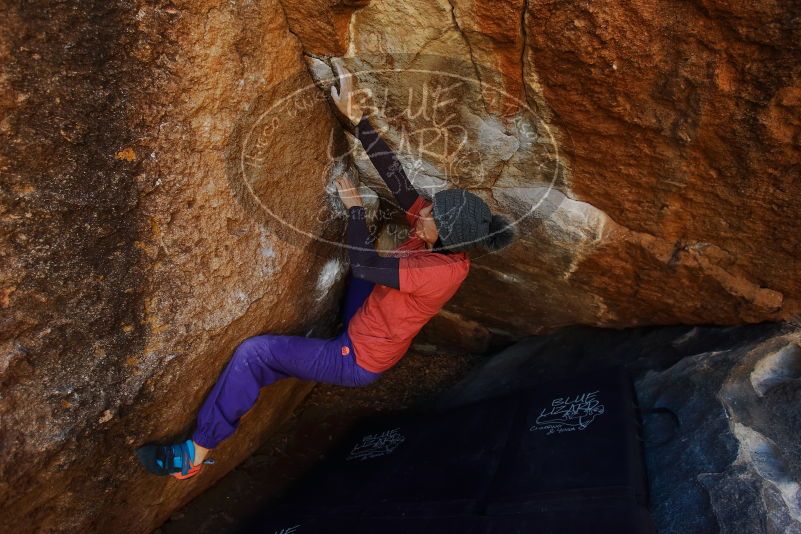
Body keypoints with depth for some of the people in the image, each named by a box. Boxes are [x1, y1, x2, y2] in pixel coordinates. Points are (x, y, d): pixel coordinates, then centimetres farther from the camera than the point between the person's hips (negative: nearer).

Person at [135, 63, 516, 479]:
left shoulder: (443, 271, -33)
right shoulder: (444, 242, -10)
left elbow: (363, 266, -33)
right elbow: (394, 175, -14)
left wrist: (354, 205, -21)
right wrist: (356, 117, -19)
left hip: (357, 361, -8)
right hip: (363, 327, 9)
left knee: (254, 352, -16)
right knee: (364, 245, 17)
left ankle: (196, 455, -2)